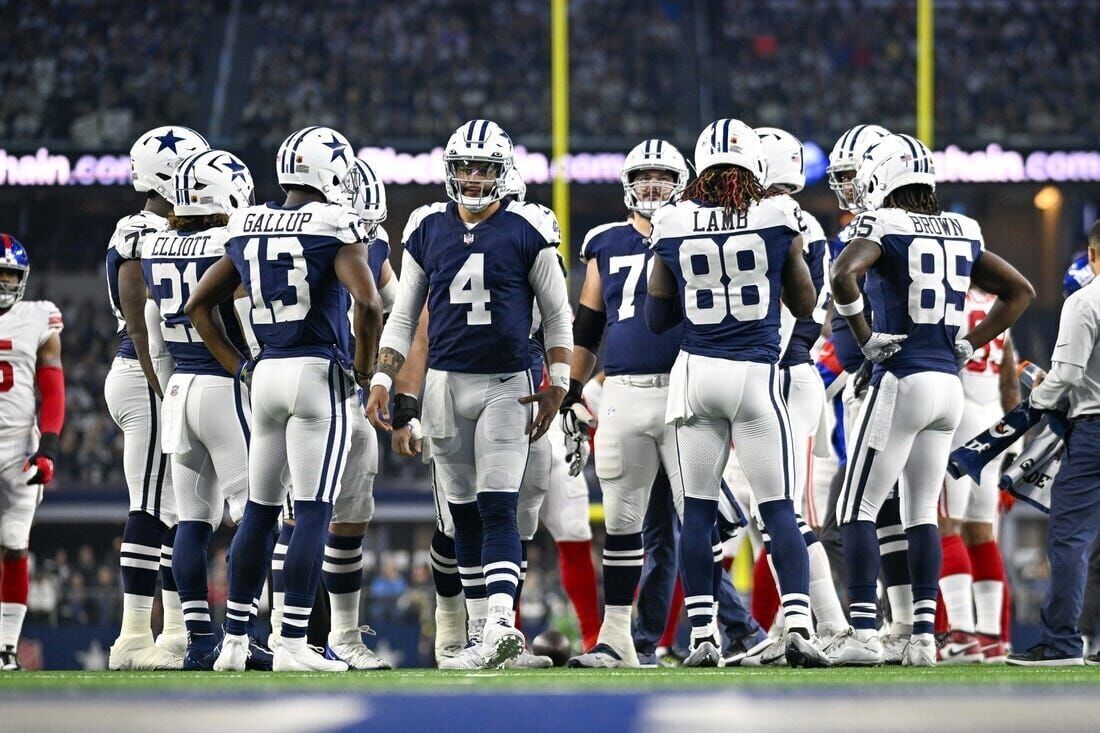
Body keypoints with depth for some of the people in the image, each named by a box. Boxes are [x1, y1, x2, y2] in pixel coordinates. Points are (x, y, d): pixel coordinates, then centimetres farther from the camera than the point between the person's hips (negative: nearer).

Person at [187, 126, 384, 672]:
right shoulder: (336, 228, -8)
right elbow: (368, 303, -20)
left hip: (266, 375, 6)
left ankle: (234, 640, 15)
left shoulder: (248, 228, 10)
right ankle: (293, 643, -7)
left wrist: (239, 367, 17)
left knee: (260, 509, 14)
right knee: (313, 512, -3)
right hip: (318, 373, -6)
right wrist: (363, 366, -5)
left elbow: (198, 305, 16)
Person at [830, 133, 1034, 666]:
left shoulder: (883, 227, -7)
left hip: (901, 380, -6)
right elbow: (1020, 291, 17)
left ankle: (864, 632, -8)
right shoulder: (962, 233, 11)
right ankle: (923, 636, 7)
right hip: (950, 385, 6)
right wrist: (971, 345, 14)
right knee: (922, 512, 12)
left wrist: (865, 338, -13)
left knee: (859, 509, 0)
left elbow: (844, 277, -26)